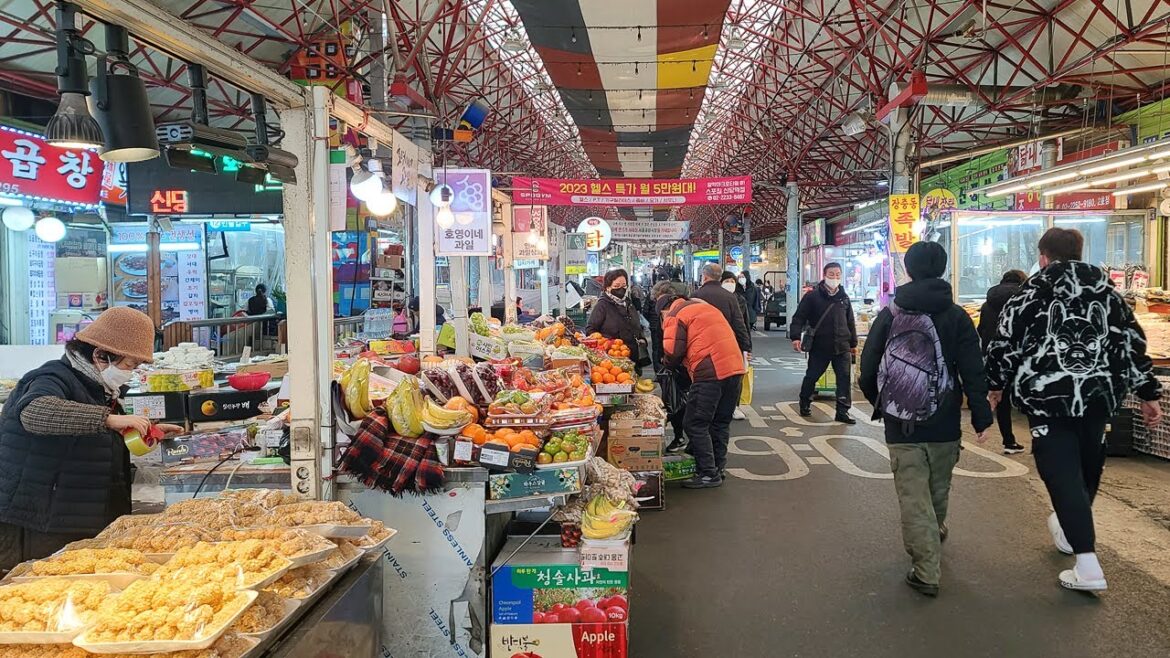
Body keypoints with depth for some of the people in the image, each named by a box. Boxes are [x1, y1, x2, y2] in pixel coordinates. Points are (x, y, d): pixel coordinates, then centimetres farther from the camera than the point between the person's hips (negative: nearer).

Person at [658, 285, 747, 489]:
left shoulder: (675, 316, 1)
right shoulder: (704, 305, 25)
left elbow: (673, 352, -8)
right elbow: (728, 335, 25)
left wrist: (670, 364, 15)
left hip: (710, 372, -8)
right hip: (735, 367, 8)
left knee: (695, 425, 1)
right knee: (721, 422, 17)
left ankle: (708, 474, 1)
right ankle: (718, 469, 24)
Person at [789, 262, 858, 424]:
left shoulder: (844, 297, 10)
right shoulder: (813, 296, -5)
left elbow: (850, 322, 17)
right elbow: (799, 317, -8)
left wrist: (853, 343, 18)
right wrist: (795, 336, -20)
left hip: (842, 346, 3)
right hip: (819, 346, -3)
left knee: (844, 379, -1)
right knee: (811, 376, 10)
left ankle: (843, 412, 5)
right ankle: (805, 403, 32)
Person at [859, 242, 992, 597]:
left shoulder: (889, 315, -4)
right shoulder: (956, 316, -4)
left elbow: (868, 370, -2)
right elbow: (973, 372, -7)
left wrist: (880, 404, 14)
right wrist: (981, 417, 0)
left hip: (900, 424, -1)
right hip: (944, 422, 1)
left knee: (913, 494, 2)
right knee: (939, 486, 22)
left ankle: (927, 570, -1)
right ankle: (936, 532, 47)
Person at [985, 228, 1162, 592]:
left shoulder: (1033, 289, -1)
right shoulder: (1105, 287, 12)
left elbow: (1004, 339, -3)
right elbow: (1132, 340, 10)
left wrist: (997, 384, 10)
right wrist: (1149, 392, 13)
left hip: (1048, 393, -5)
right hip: (1100, 391, 5)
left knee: (1061, 470, -5)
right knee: (1087, 463, 20)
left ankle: (1088, 565, -12)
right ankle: (1072, 529, 42)